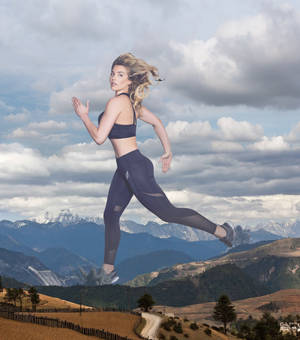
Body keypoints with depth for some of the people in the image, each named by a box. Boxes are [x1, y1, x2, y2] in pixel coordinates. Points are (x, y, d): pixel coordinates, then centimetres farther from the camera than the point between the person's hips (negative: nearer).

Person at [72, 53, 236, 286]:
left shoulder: (117, 102, -19)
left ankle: (221, 232, 13)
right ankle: (108, 271, 20)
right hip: (126, 168, 10)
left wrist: (83, 116, -6)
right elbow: (157, 122, 18)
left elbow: (99, 137, -21)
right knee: (111, 215, 12)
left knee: (168, 212, 0)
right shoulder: (132, 102, 9)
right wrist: (168, 152, 26)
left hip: (134, 168, -10)